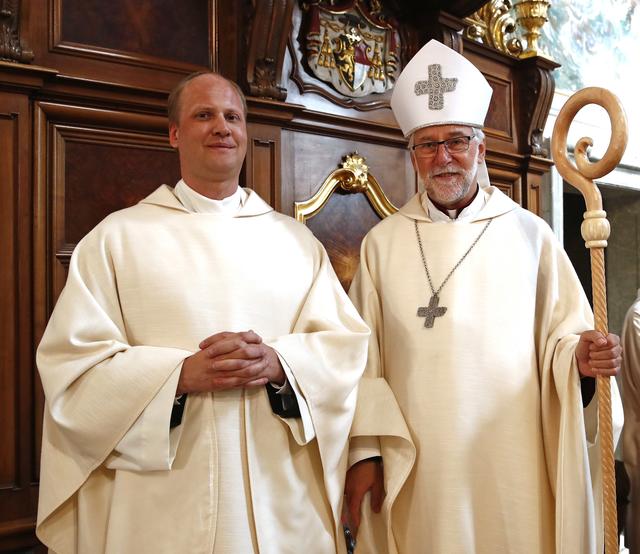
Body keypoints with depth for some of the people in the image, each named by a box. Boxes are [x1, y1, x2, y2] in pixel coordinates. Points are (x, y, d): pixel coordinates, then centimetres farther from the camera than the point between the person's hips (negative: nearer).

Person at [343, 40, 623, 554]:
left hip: (513, 464, 0)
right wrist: (364, 452, -3)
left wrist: (581, 356, -17)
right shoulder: (383, 242, 5)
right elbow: (364, 356, 2)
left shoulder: (529, 234, 3)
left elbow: (559, 335, 5)